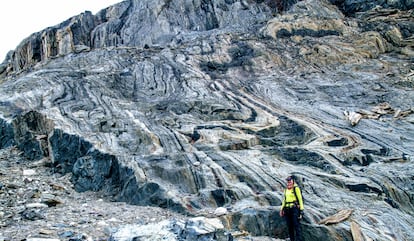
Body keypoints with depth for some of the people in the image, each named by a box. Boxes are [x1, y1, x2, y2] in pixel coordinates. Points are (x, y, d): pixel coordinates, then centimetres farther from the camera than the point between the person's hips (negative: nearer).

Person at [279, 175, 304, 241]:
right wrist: (282, 209, 15)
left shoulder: (296, 188, -4)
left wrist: (301, 210, -11)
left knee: (296, 225, -9)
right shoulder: (286, 190, 17)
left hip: (294, 209, -7)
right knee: (289, 226, 8)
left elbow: (300, 199, -6)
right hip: (287, 209, 7)